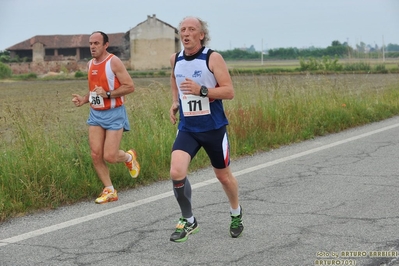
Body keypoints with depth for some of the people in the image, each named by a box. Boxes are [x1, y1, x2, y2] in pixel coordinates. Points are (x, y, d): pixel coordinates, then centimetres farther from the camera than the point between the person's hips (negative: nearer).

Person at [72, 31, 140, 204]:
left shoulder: (113, 62, -12)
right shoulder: (90, 65, 10)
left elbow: (130, 87, -15)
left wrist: (108, 94, -24)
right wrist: (83, 99, 5)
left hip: (114, 114, -6)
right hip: (95, 114, 6)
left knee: (110, 157, -10)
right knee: (95, 155, -2)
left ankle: (129, 157, 25)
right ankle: (109, 191, 11)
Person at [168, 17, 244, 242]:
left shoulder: (213, 58, -11)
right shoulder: (175, 59, 3)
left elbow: (229, 92, -16)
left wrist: (201, 90, -29)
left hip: (214, 128, -3)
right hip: (187, 129, 3)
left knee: (224, 176, 13)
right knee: (177, 172, -18)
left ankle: (236, 213, 42)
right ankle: (188, 221, 2)